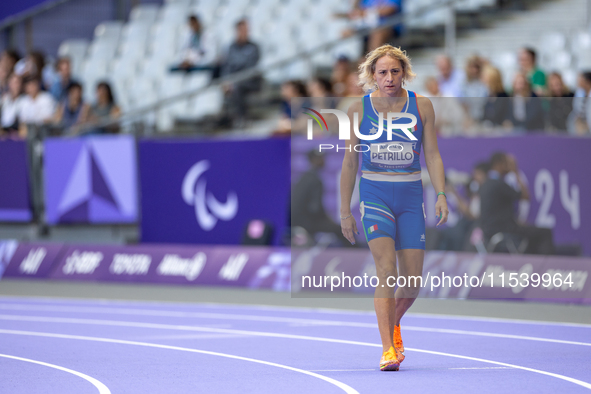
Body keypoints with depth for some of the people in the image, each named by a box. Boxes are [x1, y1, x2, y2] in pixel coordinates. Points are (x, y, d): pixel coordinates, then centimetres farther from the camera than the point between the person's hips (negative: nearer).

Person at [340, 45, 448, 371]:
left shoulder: (421, 106, 2)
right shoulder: (359, 109, 0)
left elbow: (432, 156, 5)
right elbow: (349, 163, 6)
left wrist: (441, 195, -9)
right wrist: (345, 212, 5)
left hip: (411, 197, 2)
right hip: (374, 195, -2)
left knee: (413, 282, 4)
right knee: (387, 270, -20)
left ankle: (394, 322, 36)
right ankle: (388, 348, -22)